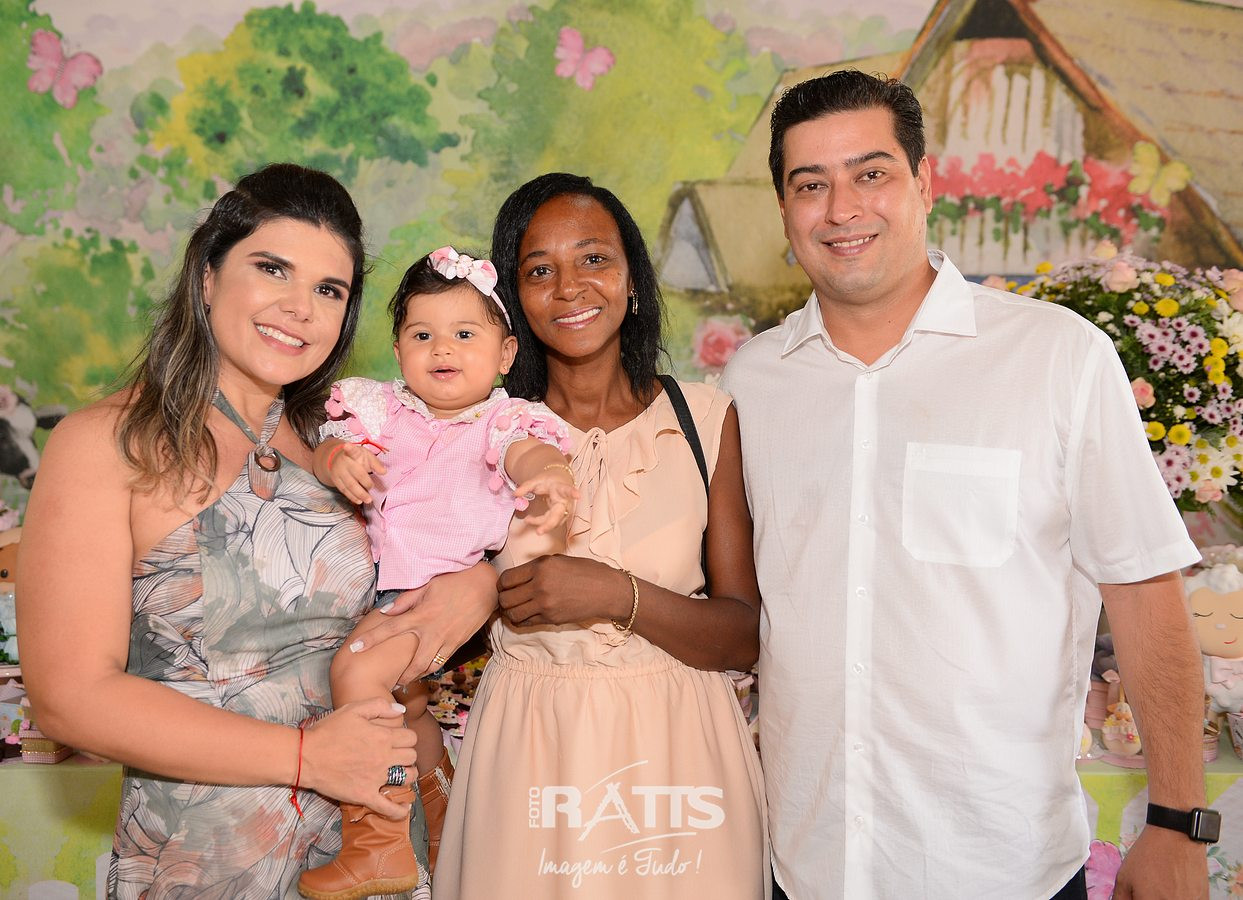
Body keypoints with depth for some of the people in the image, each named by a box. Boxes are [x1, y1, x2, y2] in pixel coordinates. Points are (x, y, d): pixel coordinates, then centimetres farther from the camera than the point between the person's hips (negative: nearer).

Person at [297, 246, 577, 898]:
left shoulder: (502, 420, -2)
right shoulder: (384, 409, 10)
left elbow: (528, 452, -21)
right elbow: (329, 447, 3)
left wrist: (550, 475, -46)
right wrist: (339, 460, -22)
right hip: (385, 580, 7)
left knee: (358, 670, -22)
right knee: (405, 701, 16)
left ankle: (377, 843, -9)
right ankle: (447, 827, 39)